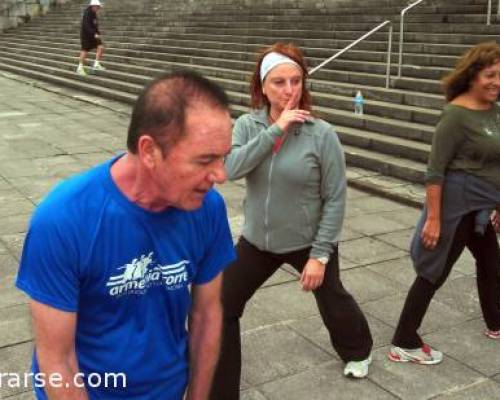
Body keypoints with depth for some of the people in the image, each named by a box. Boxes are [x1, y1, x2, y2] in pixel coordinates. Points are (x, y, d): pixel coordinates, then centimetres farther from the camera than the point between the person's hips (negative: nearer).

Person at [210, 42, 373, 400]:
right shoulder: (247, 125, -10)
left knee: (333, 302, 22)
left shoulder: (322, 134, -19)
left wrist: (320, 254, -16)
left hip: (308, 242, -2)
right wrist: (275, 130, -31)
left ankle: (357, 351, 56)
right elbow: (230, 168, -28)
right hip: (257, 240, 2)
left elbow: (335, 199, -15)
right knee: (223, 307, 1)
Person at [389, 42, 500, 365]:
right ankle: (404, 344, 10)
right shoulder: (457, 115, -20)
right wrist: (434, 218, -22)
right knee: (434, 274, -2)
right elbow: (435, 171, -21)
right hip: (456, 205, -9)